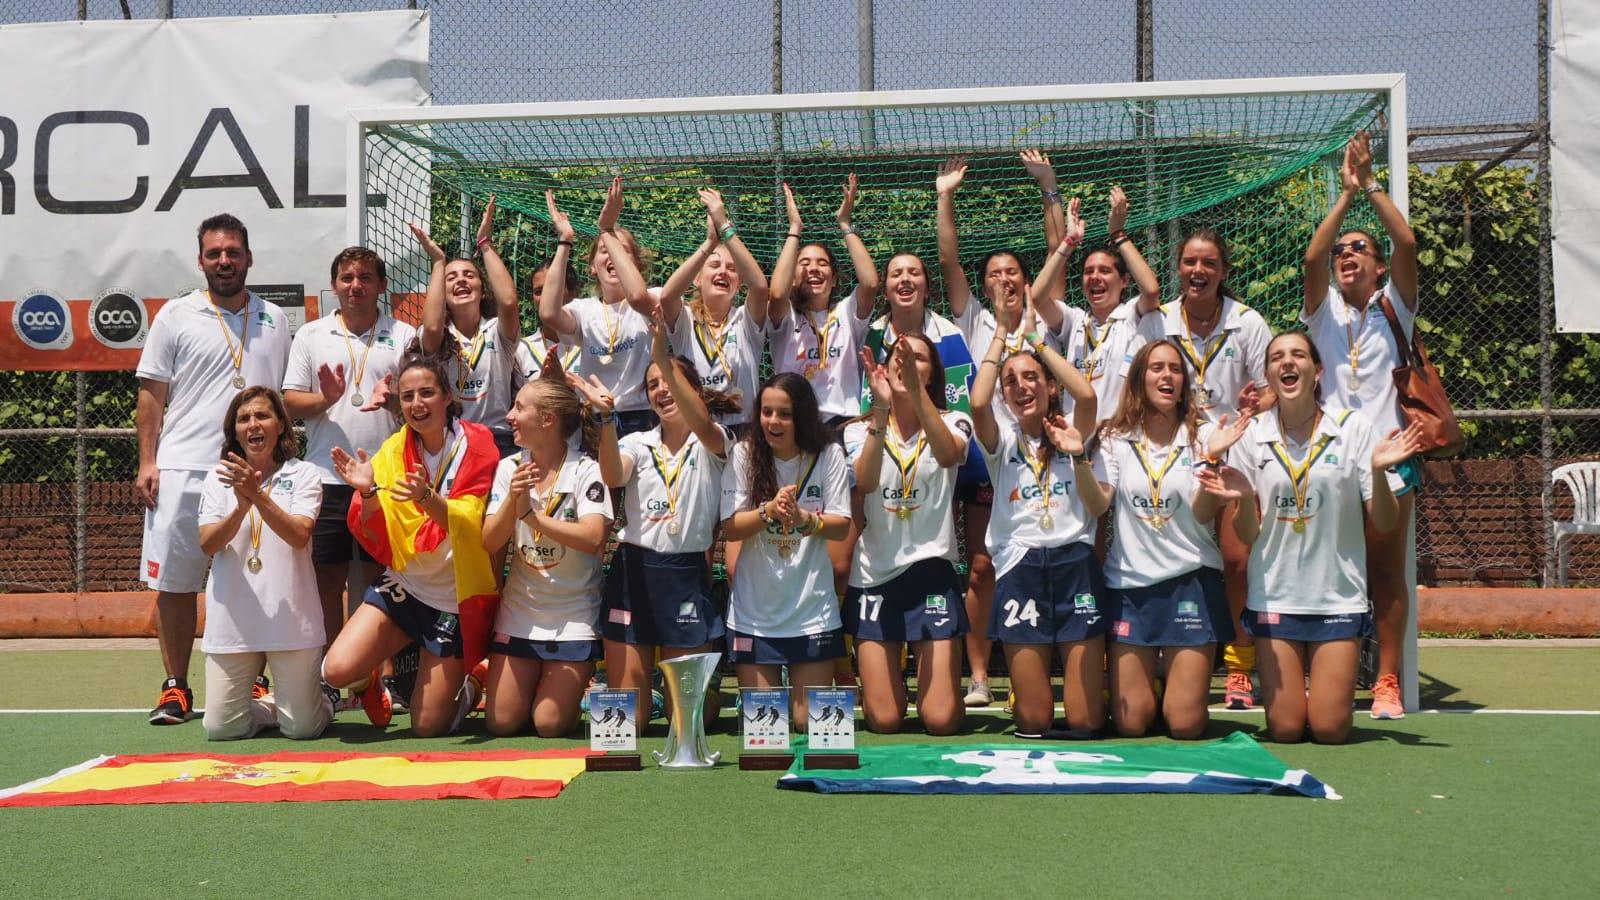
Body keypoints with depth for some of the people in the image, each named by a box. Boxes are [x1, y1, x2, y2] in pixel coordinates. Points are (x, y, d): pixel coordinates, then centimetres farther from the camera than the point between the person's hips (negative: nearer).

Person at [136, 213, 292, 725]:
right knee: (174, 583, 0)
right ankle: (176, 687, 9)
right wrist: (147, 462, -3)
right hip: (182, 470, -1)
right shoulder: (177, 315, 7)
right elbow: (152, 394, 5)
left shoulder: (275, 319, 13)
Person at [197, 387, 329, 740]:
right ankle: (273, 706, 28)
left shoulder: (303, 475, 2)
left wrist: (257, 495, -24)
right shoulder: (219, 480, 8)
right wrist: (242, 506, -22)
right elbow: (207, 544, -5)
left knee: (302, 728, -2)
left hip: (289, 618, -2)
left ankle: (322, 700, 32)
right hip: (232, 620, 2)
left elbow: (299, 535, -13)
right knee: (221, 728, -2)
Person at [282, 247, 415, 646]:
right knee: (326, 579, 5)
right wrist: (326, 398, -16)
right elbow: (290, 402, 5)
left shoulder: (403, 335, 8)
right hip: (327, 476, 1)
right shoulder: (311, 334, 10)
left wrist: (391, 398, -17)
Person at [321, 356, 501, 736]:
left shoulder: (476, 446, -10)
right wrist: (368, 492, -21)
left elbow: (470, 526, -20)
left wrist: (427, 498, -38)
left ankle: (465, 689, 34)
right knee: (338, 669, -18)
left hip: (454, 601, -3)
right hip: (402, 586, 3)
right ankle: (372, 684, 18)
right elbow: (377, 541, -3)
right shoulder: (393, 451, 0)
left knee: (428, 726, 0)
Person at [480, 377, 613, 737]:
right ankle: (533, 683, 33)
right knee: (501, 722, 3)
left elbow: (593, 538, -27)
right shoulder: (508, 469, 1)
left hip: (573, 619, -4)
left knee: (551, 725, -6)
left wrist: (532, 514, -25)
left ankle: (579, 686, 25)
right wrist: (512, 500, -21)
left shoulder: (586, 471, -12)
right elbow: (489, 543, -5)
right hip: (518, 613, 4)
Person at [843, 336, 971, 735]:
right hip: (873, 575, 1)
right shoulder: (859, 430, 3)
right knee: (884, 721, -1)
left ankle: (929, 674, 26)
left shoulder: (951, 423, 1)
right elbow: (864, 482, -19)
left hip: (931, 571, -1)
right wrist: (881, 410, -30)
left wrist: (916, 391, -37)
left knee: (942, 721, -7)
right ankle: (890, 676, 33)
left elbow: (948, 455, -24)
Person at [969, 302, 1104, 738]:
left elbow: (1087, 395, -13)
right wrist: (1002, 332, -5)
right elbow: (979, 403, -14)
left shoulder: (1072, 435, 9)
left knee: (1085, 721, -3)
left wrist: (1034, 338, -4)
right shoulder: (1002, 443, 8)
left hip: (1076, 566, 0)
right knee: (1033, 723, 0)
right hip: (1020, 570, 0)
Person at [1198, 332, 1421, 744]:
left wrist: (1378, 472, -21)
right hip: (1275, 597, 1)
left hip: (1339, 597, -1)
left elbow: (1384, 523, -3)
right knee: (1284, 731, 0)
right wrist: (1243, 499, -20)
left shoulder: (1353, 427, -3)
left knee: (1330, 730, -1)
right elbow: (1247, 535, 1)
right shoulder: (1251, 436, 0)